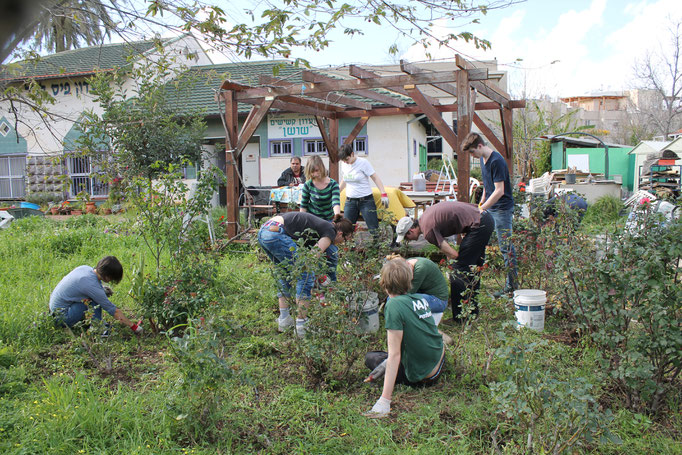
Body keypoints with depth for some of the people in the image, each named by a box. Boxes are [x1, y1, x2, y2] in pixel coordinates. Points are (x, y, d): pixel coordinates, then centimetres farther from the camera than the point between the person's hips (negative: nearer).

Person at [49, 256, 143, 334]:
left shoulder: (85, 268, -5)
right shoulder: (92, 286, -27)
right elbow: (114, 311, -21)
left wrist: (102, 289, 4)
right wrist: (133, 327, -13)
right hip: (62, 318, -9)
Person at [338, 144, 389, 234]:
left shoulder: (363, 162, -12)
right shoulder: (344, 164, 3)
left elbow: (375, 178, -10)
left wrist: (383, 194, -18)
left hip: (366, 200, -5)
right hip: (350, 201, 5)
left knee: (374, 228, -7)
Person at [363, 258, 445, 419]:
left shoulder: (394, 304, -21)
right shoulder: (419, 298, 1)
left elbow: (394, 355, -24)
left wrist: (384, 400, -23)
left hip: (423, 377, -7)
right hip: (440, 364, 7)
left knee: (370, 357, 13)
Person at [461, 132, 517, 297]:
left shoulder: (496, 161, -19)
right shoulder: (483, 159, 10)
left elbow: (499, 191, -23)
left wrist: (482, 208, -23)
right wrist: (481, 203, 20)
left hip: (502, 209, -10)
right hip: (490, 208, 10)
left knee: (506, 247, -4)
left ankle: (511, 285, 3)